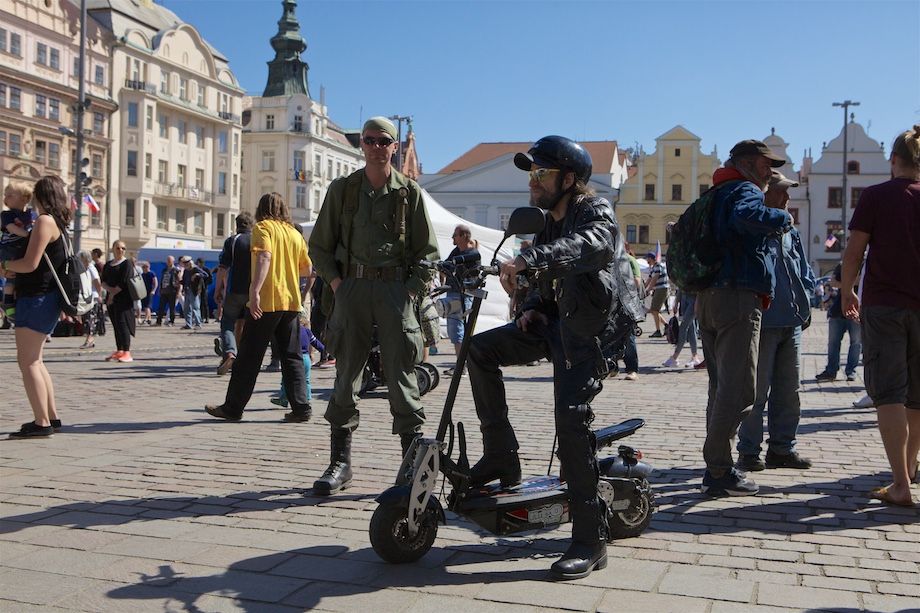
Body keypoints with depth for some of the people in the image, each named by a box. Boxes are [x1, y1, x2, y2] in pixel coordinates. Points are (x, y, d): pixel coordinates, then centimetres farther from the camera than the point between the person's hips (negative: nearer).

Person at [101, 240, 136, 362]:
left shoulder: (127, 263, -3)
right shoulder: (108, 264, 17)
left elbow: (124, 282, -13)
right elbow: (103, 280, 8)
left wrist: (113, 293, -9)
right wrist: (109, 289, -11)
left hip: (123, 298, -7)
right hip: (111, 298, 7)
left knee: (122, 324, -13)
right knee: (116, 325, 10)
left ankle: (127, 353, -14)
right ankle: (119, 351, 18)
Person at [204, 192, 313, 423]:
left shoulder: (263, 227, -2)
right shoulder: (295, 233, 14)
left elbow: (264, 257, -20)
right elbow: (307, 268, 19)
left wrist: (255, 290, -28)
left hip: (266, 301, -5)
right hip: (291, 302, 5)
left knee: (249, 356, 2)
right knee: (292, 357, 9)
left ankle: (233, 408, 10)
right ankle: (301, 407, 3)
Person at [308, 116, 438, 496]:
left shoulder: (410, 193, 7)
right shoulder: (342, 189, 10)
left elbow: (428, 251, 8)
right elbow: (320, 245, 13)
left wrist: (412, 290, -4)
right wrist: (336, 282, 0)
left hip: (396, 288, -1)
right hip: (353, 286, 2)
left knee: (401, 375, -3)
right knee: (346, 374, 2)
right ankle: (340, 461, 10)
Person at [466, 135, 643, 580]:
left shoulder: (595, 211, -9)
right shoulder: (549, 223, 18)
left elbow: (596, 243, -35)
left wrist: (527, 258, -48)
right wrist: (532, 308, 3)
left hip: (594, 329, -9)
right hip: (557, 322, 9)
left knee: (571, 416, -21)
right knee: (480, 349, 0)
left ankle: (590, 541, -13)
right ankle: (500, 459, 6)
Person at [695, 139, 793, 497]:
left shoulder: (716, 196, 22)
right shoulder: (745, 191, -7)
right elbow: (746, 216, -31)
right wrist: (782, 218, -15)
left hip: (708, 299, 10)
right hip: (738, 297, -10)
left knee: (721, 386, 15)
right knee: (737, 390, -6)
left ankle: (716, 467, 20)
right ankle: (719, 471, -5)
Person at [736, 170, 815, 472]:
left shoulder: (790, 233, 16)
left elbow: (805, 273, 22)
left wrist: (803, 304, 10)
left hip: (793, 323, 8)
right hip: (763, 323, -8)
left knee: (789, 393, 12)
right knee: (757, 392, -2)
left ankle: (782, 448, 22)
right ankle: (749, 452, 7)